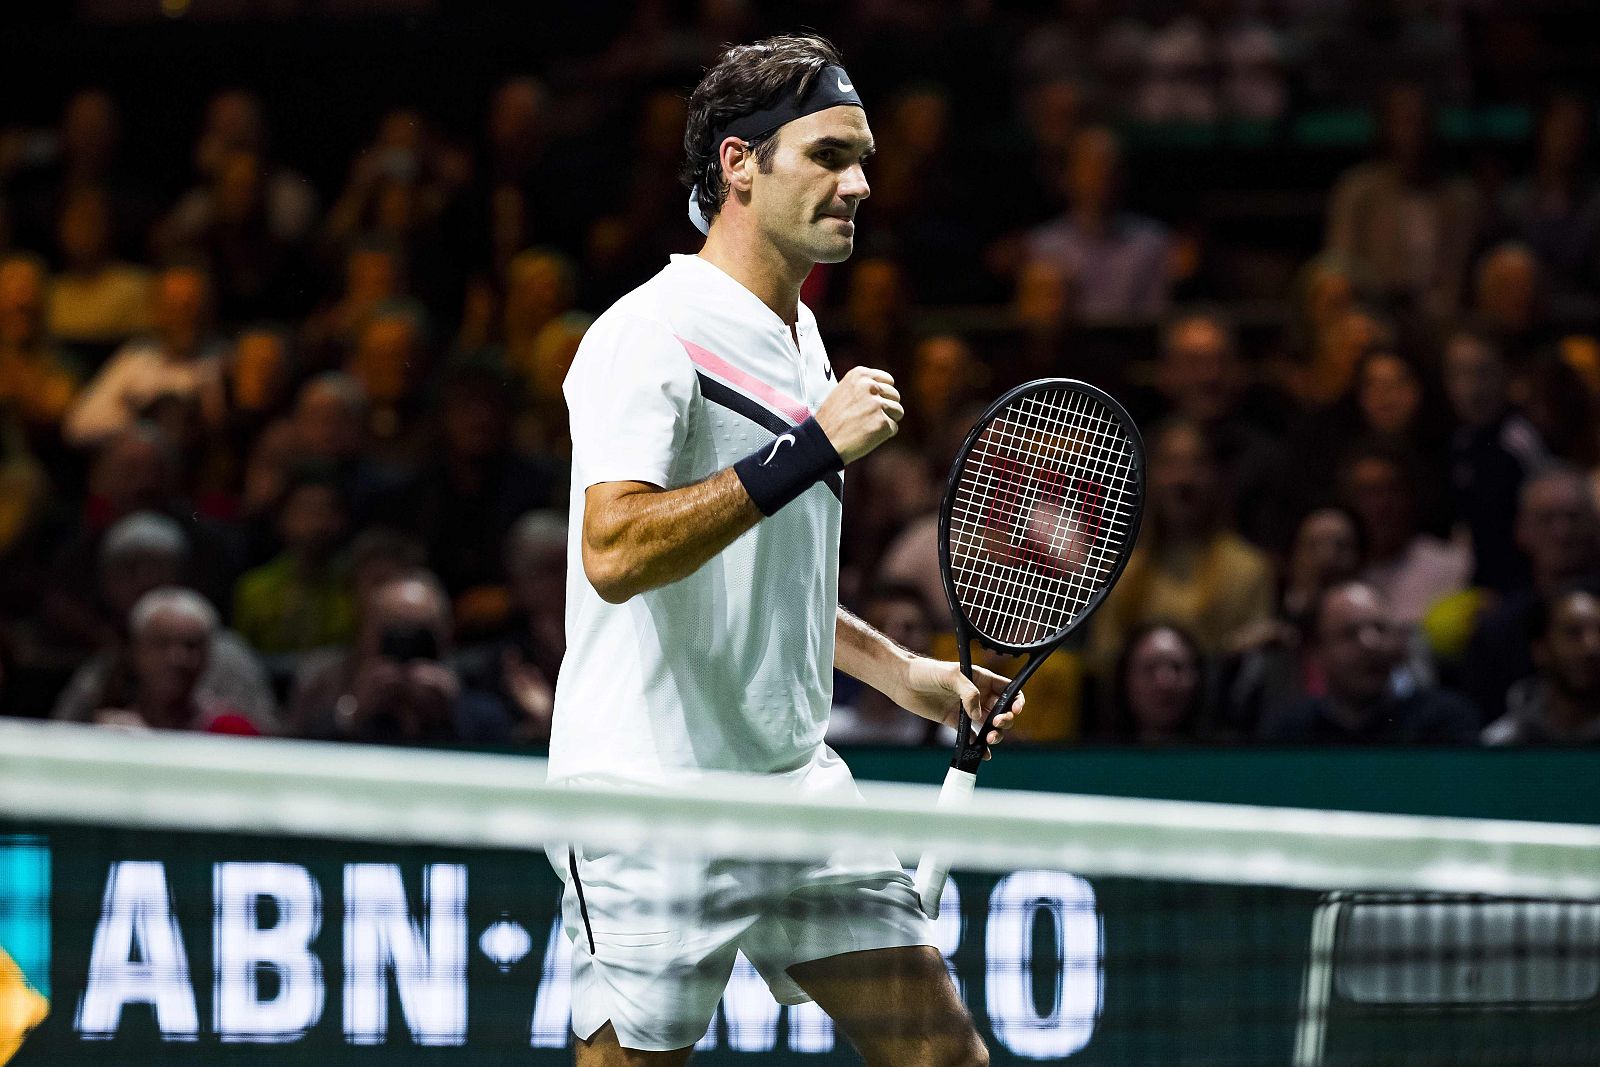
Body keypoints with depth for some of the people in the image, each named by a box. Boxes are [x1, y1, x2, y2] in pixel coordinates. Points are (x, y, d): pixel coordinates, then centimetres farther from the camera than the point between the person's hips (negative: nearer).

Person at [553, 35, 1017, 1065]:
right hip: (652, 794, -8)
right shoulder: (653, 334, -13)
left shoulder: (801, 339, 16)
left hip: (798, 780, 9)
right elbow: (615, 554, -28)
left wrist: (899, 671, 19)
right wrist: (808, 451, -28)